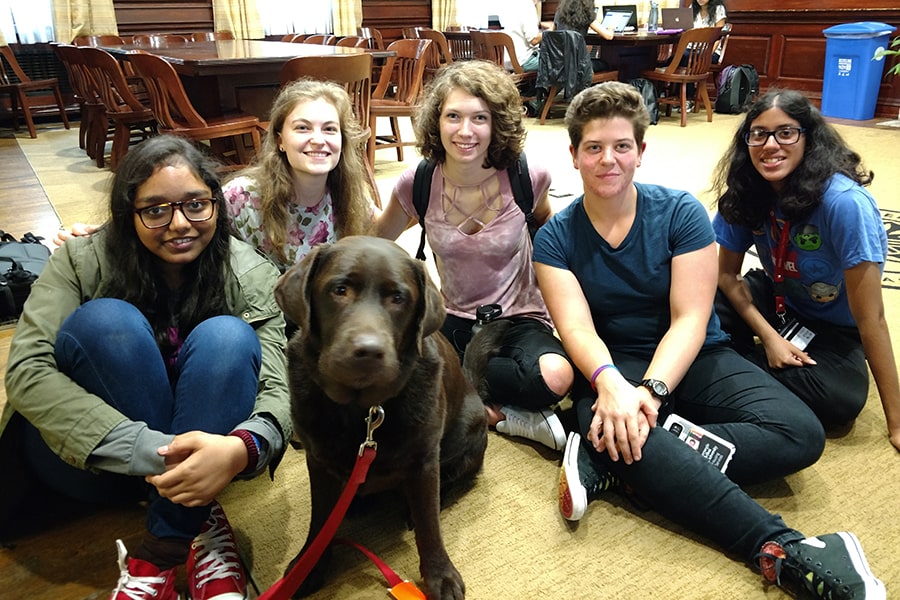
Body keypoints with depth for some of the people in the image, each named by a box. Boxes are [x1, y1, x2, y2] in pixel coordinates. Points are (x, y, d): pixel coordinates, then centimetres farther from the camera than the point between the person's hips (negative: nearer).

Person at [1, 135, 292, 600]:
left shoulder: (251, 277, -11)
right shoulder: (83, 261, -12)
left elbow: (277, 388, -20)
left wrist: (240, 449, -46)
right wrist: (148, 451, -38)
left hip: (204, 450, 1)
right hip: (82, 455, 0)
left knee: (227, 337, -27)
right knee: (106, 320, -28)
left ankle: (162, 548, -27)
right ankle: (197, 527, -24)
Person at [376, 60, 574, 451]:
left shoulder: (527, 178, -12)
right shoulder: (418, 184, -9)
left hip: (519, 319, -2)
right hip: (455, 320, 2)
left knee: (555, 377, -35)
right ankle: (500, 413, -17)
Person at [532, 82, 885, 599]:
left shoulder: (681, 213, -4)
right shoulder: (555, 238, -2)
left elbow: (690, 320, -12)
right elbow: (576, 327, -15)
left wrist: (649, 390, -29)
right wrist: (610, 384, -37)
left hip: (690, 360, 2)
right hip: (612, 366, -1)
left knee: (799, 433, -23)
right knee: (613, 422, -38)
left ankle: (608, 464, -29)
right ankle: (783, 551, -34)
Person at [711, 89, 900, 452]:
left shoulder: (845, 203, -31)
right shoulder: (745, 193, -15)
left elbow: (870, 320, -28)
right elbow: (727, 273, -4)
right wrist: (769, 336, -19)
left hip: (834, 328, -1)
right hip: (776, 300, 2)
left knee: (841, 401, -33)